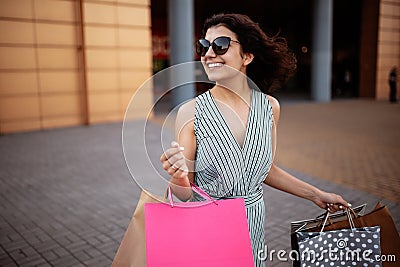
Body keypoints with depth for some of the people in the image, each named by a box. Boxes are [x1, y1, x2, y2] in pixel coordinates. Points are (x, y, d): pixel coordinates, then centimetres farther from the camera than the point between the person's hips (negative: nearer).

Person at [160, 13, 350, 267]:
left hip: (253, 225, 3)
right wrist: (178, 179, -32)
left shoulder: (270, 107, -5)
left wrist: (315, 194, 15)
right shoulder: (190, 112, -16)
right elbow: (185, 194, -11)